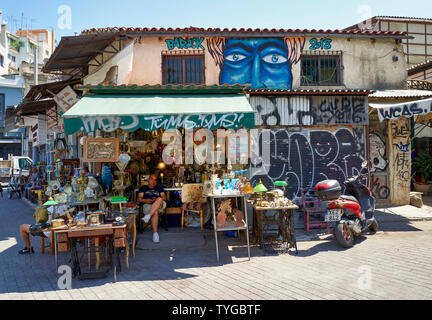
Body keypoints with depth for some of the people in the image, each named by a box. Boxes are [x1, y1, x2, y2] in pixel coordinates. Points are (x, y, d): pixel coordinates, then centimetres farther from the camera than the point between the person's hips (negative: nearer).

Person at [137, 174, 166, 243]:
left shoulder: (159, 188, 30)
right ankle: (155, 233, -44)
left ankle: (148, 216, -52)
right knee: (155, 212, -39)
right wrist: (145, 200, -9)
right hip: (147, 205, -1)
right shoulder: (143, 188, 27)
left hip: (160, 206, 1)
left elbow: (164, 197, 14)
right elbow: (139, 199, 14)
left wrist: (156, 199, -7)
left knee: (159, 199, -39)